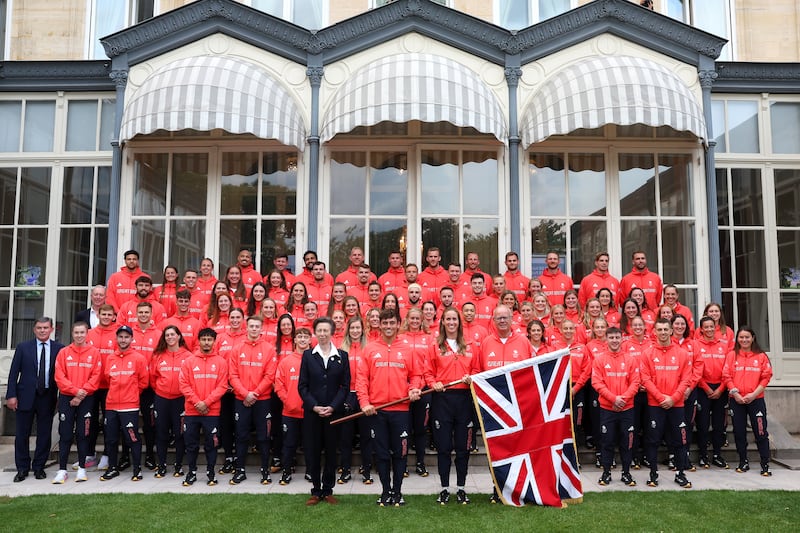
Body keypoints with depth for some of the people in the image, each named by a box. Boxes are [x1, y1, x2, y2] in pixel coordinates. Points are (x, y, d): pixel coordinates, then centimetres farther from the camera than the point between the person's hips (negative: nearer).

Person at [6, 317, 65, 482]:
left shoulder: (59, 349, 2)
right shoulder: (23, 347, 4)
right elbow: (13, 373, 2)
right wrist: (11, 395, -5)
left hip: (48, 398, 0)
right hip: (26, 396, 0)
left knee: (44, 434, 7)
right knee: (22, 434, 6)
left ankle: (39, 467, 20)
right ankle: (22, 469, 18)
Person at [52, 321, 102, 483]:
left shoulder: (94, 352, 3)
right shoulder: (63, 353, 5)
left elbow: (96, 376, -3)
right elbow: (59, 376, -3)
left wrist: (82, 394, -11)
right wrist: (75, 390, -14)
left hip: (86, 399, -1)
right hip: (66, 398, 1)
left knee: (83, 434, 4)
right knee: (65, 434, 2)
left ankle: (82, 468, 12)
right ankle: (62, 470, 8)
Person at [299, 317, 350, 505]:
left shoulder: (342, 355, 4)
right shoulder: (308, 355, 4)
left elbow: (345, 385, 1)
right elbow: (302, 385, 1)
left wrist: (333, 407, -10)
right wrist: (314, 406, -10)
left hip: (334, 412, 0)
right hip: (311, 412, 0)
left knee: (331, 452, 7)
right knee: (312, 452, 4)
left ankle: (328, 490, 20)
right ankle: (316, 491, 17)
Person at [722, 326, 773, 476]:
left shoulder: (761, 356, 2)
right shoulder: (732, 355, 4)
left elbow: (766, 377, -2)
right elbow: (726, 376, -1)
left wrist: (754, 394, -12)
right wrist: (735, 393, -11)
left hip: (756, 399, -1)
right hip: (736, 400, 1)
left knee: (760, 431, -1)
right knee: (739, 431, 8)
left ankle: (765, 464, 8)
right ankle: (743, 462, 20)